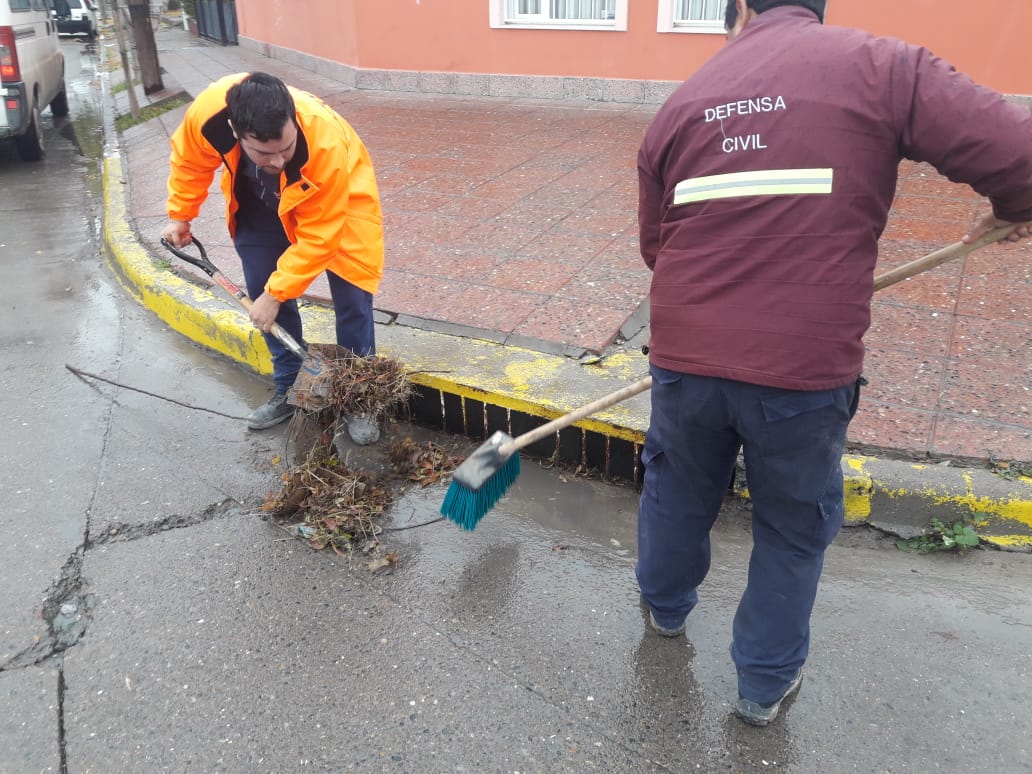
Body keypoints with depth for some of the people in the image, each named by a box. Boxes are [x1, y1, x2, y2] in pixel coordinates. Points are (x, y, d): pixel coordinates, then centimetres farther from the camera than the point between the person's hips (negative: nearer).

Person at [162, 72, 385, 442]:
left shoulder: (327, 143, -44)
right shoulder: (208, 113, -34)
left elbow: (317, 236, -33)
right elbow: (190, 160, -8)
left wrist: (276, 292, -30)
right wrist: (179, 215, 1)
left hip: (336, 197, -3)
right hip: (260, 201, 4)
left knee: (351, 294, -11)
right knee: (262, 289, 3)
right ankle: (289, 388, 21)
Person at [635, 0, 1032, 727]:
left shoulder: (681, 103, 8)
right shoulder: (878, 65, -4)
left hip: (685, 358, 3)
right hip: (806, 370, -2)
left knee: (676, 488, 29)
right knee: (795, 528, 21)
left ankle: (666, 607, 54)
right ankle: (766, 681, 39)